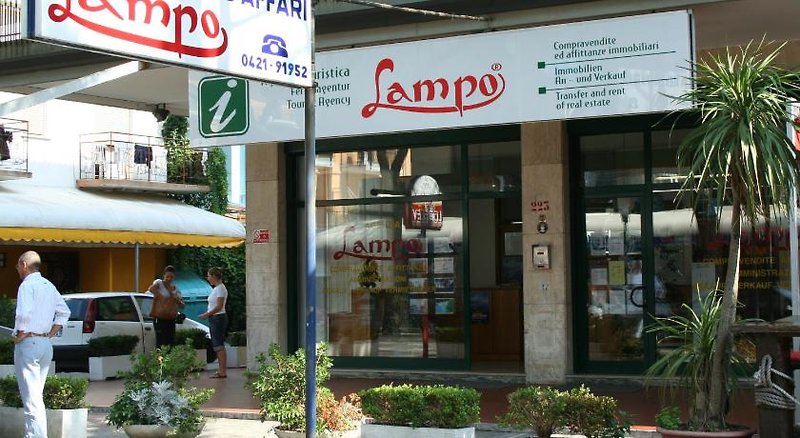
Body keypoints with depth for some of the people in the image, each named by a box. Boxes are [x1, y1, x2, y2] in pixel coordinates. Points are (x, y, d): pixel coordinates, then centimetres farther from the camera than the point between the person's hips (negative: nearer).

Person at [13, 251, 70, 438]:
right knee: (37, 396, 16)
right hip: (46, 344, 9)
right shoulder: (49, 286, 15)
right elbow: (64, 312, 21)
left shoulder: (27, 285, -11)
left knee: (31, 398, -9)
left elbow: (24, 315, -24)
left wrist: (19, 336, -11)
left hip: (28, 344, -8)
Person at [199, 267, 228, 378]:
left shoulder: (220, 288, -13)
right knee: (216, 345, 10)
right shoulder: (216, 288, 16)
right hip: (214, 319, 10)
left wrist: (207, 314, -21)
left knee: (219, 345, -8)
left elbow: (219, 306, -20)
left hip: (218, 318, -10)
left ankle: (223, 371, -7)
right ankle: (221, 370, 14)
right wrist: (206, 313, 12)